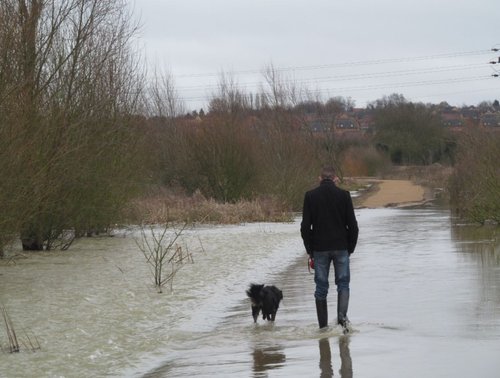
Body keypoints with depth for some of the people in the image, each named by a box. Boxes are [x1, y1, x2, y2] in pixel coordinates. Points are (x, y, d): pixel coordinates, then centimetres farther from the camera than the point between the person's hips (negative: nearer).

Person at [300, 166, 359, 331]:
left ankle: (323, 327, 7)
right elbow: (353, 225, -2)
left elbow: (305, 227, -3)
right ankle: (342, 315, -16)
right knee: (343, 283, 9)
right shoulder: (344, 195, -2)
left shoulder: (310, 196, -1)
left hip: (319, 249, 0)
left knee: (321, 287, 7)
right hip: (341, 248, 0)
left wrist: (310, 251, 6)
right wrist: (350, 248, 9)